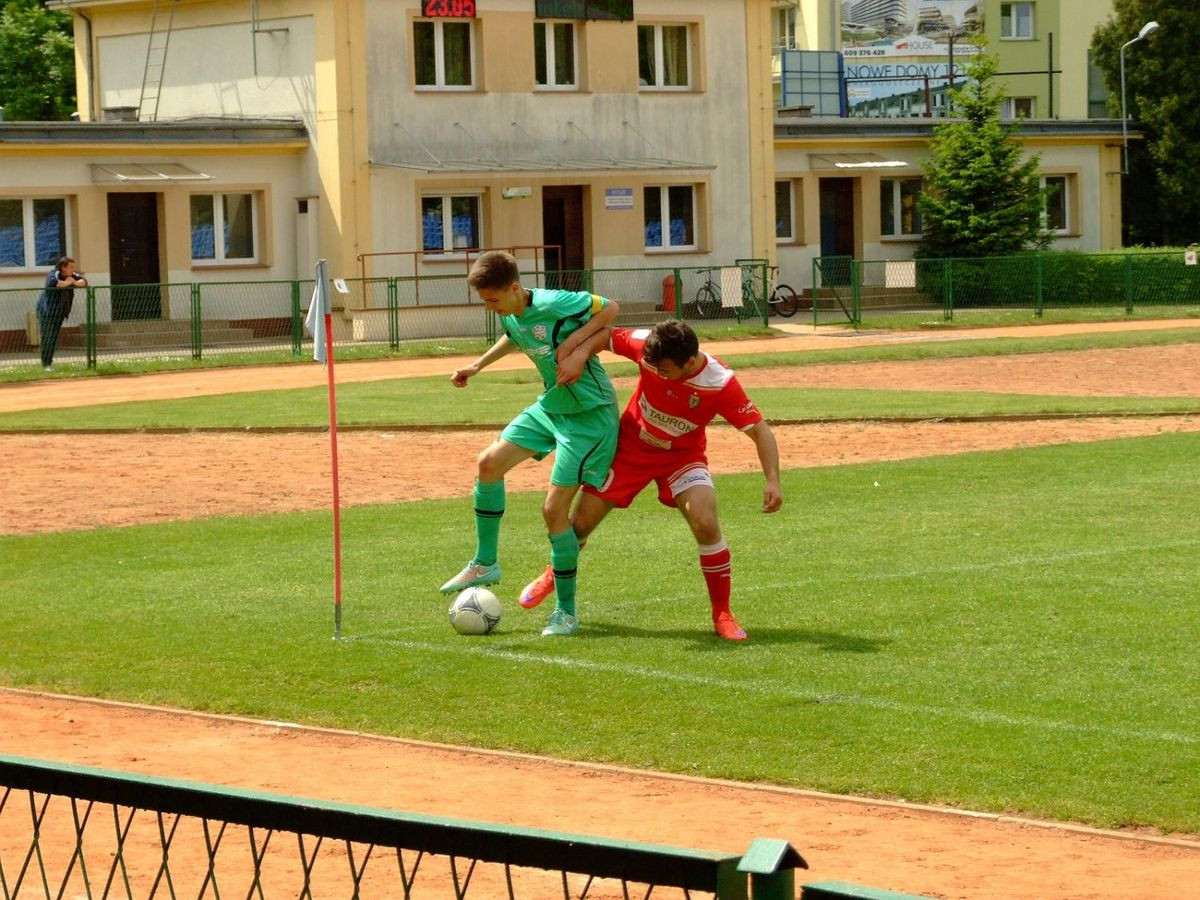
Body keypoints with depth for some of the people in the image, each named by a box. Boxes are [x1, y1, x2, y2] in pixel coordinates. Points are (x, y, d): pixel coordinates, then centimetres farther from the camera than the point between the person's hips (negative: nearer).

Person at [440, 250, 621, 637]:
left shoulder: (553, 304, -24)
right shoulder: (509, 315, 0)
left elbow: (610, 308, -15)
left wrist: (573, 342, -24)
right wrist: (478, 365, 19)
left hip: (590, 413, -9)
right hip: (551, 404, 9)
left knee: (555, 508, -10)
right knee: (489, 462, 2)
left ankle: (566, 612, 3)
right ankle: (485, 563, 18)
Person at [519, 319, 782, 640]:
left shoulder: (720, 383, -29)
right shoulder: (647, 346, -25)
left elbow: (760, 429, -25)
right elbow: (603, 335, -8)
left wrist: (772, 480, -36)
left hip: (682, 456, -2)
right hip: (630, 446, 2)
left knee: (705, 522, -27)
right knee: (580, 524, 5)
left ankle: (722, 615, -10)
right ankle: (555, 575, 40)